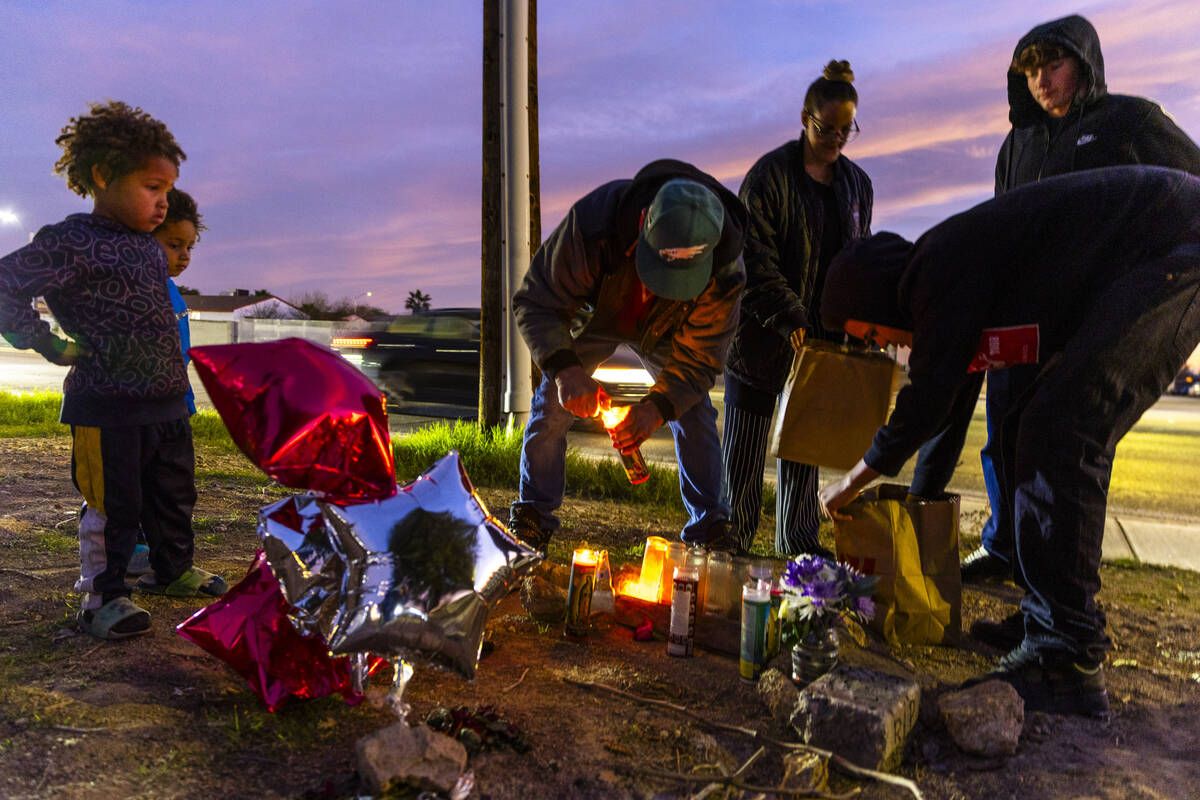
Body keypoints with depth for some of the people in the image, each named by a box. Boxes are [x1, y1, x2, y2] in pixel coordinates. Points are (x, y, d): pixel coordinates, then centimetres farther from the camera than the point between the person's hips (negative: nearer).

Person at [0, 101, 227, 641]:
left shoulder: (149, 247, 13)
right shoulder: (72, 243, -12)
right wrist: (50, 345, -10)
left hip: (166, 403, 8)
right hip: (107, 408, -8)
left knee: (175, 498, 18)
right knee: (113, 506, 1)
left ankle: (173, 571, 37)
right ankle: (101, 597, 17)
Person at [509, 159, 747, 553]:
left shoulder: (724, 268, -36)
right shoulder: (593, 221, -42)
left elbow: (699, 358, -24)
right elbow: (535, 302, -31)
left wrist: (657, 408, -42)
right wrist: (565, 369, -47)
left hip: (665, 332, 1)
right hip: (594, 316, 0)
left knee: (695, 411, -9)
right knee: (552, 403, -10)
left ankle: (708, 527, 5)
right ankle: (532, 518, 6)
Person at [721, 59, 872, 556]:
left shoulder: (857, 184, 11)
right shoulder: (770, 174, -7)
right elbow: (755, 260, -13)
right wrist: (791, 321, -21)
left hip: (819, 335, 5)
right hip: (763, 331, -5)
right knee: (745, 443, 1)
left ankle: (799, 542, 23)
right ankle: (731, 539, 14)